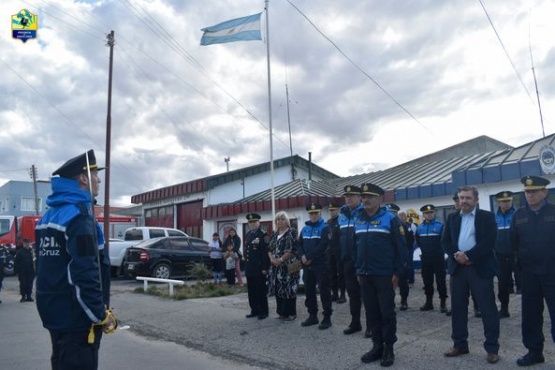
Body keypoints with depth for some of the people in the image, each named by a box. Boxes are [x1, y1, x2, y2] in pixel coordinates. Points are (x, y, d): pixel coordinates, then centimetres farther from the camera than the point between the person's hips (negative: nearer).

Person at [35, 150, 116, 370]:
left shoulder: (49, 216, 11)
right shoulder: (79, 216, -19)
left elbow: (46, 267, 17)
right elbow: (85, 274, -25)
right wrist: (101, 315, -18)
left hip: (54, 313, 10)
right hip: (77, 318, -9)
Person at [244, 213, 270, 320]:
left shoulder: (263, 235, -9)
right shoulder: (248, 235, 14)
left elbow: (266, 252, -14)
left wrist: (264, 268, -18)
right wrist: (246, 265, 13)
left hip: (259, 268, -7)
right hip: (249, 268, 7)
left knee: (261, 291, 0)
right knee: (251, 291, 12)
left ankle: (263, 312, 9)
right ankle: (255, 310, 22)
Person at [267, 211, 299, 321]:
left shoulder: (291, 233, -5)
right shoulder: (275, 234, 15)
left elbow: (293, 250, -13)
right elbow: (270, 249, 13)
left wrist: (281, 259, -17)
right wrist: (272, 259, -6)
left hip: (288, 266, -6)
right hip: (276, 266, 6)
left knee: (288, 289, -5)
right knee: (278, 289, 9)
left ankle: (291, 313, 6)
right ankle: (282, 312, 20)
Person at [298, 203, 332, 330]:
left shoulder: (325, 228, -6)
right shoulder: (304, 228, 13)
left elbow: (323, 246, -17)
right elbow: (299, 244, 10)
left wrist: (308, 256, -18)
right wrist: (302, 256, -10)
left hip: (321, 265, -6)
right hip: (307, 266, 6)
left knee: (324, 291, -1)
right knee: (309, 291, 12)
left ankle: (327, 318, 7)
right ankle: (312, 315, 24)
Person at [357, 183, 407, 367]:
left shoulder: (390, 219, -7)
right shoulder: (359, 221, 10)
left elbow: (401, 247, -9)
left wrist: (398, 272, -12)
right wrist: (358, 271, 13)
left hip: (384, 275, -5)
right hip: (365, 275, 5)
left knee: (387, 313, 4)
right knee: (372, 312, 12)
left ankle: (389, 349, 17)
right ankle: (377, 346, 24)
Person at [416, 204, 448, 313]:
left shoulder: (440, 226, -8)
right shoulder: (419, 227, 6)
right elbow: (417, 241, 17)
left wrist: (439, 249, -5)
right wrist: (425, 248, 7)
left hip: (438, 258, -4)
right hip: (425, 259, 4)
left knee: (440, 281, -1)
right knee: (427, 281, 11)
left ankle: (443, 303, 8)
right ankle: (429, 302, 21)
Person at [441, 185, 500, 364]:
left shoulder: (487, 217, 0)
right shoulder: (452, 219, 12)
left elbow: (489, 241, -12)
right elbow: (445, 241, 7)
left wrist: (468, 256, -18)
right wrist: (457, 255, -11)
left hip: (480, 268, -4)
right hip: (458, 267, 4)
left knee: (488, 309, 0)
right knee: (457, 308, 9)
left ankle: (492, 348, 11)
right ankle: (460, 344, 20)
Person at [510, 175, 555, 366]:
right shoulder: (518, 215, 5)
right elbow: (513, 242, 10)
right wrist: (524, 258, 7)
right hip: (529, 273, 3)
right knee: (530, 315, 10)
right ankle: (534, 351, 23)